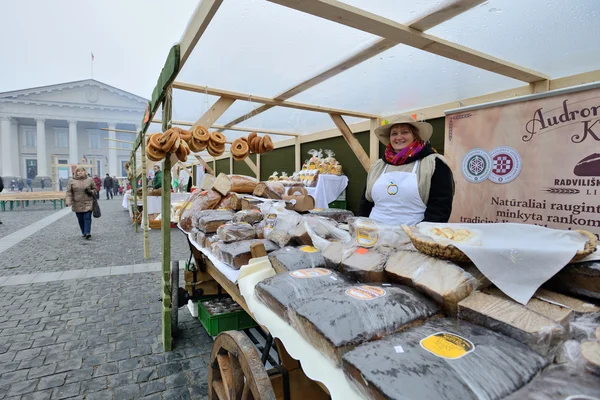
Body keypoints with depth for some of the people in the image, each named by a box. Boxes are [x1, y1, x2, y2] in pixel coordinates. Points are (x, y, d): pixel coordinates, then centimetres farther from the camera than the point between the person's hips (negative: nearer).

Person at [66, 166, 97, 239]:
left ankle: (87, 233, -9)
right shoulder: (72, 181, 2)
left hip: (88, 203, -1)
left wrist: (91, 192, -9)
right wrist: (68, 202, -10)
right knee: (80, 219, 8)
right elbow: (69, 192, 0)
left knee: (87, 218, -8)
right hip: (77, 204, 1)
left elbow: (94, 189, 13)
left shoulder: (89, 180, 4)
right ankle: (83, 232, 21)